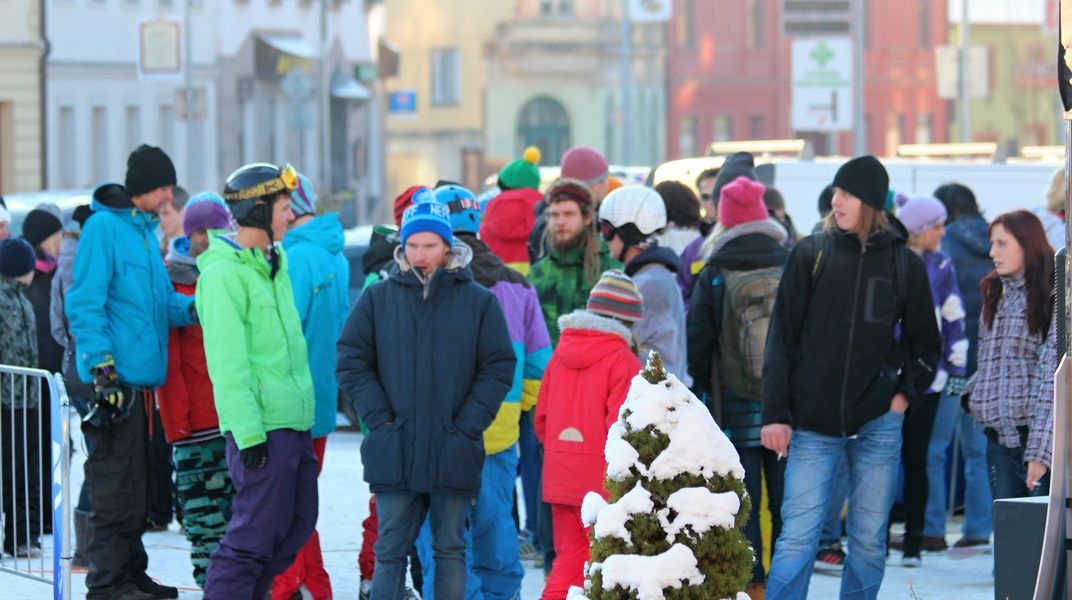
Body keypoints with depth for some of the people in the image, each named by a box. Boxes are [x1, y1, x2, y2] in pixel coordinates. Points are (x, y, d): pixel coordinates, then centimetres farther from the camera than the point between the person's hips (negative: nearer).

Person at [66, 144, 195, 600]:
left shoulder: (146, 230, 17)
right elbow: (85, 302, -14)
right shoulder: (104, 226, -9)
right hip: (116, 378, -9)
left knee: (139, 488, 14)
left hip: (144, 379, 9)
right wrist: (102, 365, -20)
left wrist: (192, 307, -2)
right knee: (116, 489, -7)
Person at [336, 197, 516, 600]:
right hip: (394, 451, 0)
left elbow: (498, 369, 3)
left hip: (454, 453, 0)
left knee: (450, 550, 7)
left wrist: (466, 426, -7)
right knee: (390, 551, 2)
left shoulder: (479, 302, 4)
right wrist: (379, 418, -6)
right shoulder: (378, 299, 5)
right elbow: (351, 363, 4)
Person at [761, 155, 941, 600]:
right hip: (813, 424, -1)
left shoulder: (903, 264, 5)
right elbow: (782, 338, 1)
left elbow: (926, 345, 16)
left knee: (869, 539, 6)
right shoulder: (811, 254, 2)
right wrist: (775, 413, -5)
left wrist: (905, 394, 1)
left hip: (877, 425, 1)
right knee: (797, 537, -7)